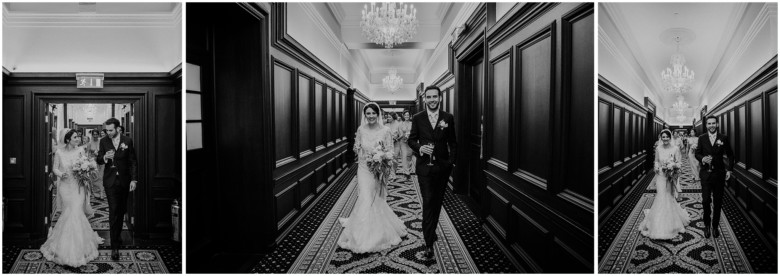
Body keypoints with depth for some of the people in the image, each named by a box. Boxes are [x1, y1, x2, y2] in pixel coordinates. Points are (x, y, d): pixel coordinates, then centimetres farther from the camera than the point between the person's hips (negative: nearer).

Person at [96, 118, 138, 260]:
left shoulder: (127, 141, -2)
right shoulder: (104, 141, 0)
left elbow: (133, 161, 0)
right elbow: (98, 160, 3)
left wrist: (134, 180, -6)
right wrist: (104, 158, -21)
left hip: (124, 181, 1)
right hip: (110, 181, -1)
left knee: (121, 210, 13)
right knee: (113, 211, -7)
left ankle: (118, 233, 36)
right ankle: (115, 246, -6)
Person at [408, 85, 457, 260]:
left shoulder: (448, 118, 2)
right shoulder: (418, 119, 0)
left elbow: (453, 142, 6)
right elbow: (411, 139, 4)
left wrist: (452, 160, -3)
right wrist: (419, 148, -15)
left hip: (443, 167, 2)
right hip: (424, 167, -2)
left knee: (437, 202, 15)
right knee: (428, 203, -6)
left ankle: (431, 231, 35)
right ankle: (429, 243, -2)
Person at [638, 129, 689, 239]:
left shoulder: (675, 148, -8)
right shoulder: (658, 148, -1)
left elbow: (678, 163, -2)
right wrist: (656, 167, -8)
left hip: (670, 176, -1)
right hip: (660, 176, 1)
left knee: (668, 198, 8)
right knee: (661, 198, -4)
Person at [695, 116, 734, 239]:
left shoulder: (723, 138, 1)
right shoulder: (702, 138, 3)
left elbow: (730, 155, 7)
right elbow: (697, 153, 5)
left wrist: (729, 170, 1)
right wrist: (702, 159, -17)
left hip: (719, 173, 0)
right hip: (705, 173, 0)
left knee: (718, 201, 7)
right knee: (706, 200, -3)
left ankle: (715, 226, 19)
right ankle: (707, 225, 14)